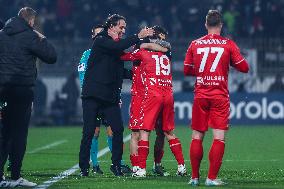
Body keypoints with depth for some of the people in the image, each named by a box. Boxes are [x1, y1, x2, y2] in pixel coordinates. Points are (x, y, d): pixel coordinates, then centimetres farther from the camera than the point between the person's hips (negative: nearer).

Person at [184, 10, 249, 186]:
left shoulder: (195, 44, 5)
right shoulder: (229, 44, -2)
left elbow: (187, 70, 12)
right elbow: (244, 67, -1)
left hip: (200, 95, 3)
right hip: (220, 97, -3)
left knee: (197, 137, 9)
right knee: (219, 137, -3)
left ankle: (195, 177, 11)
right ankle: (212, 178, -9)